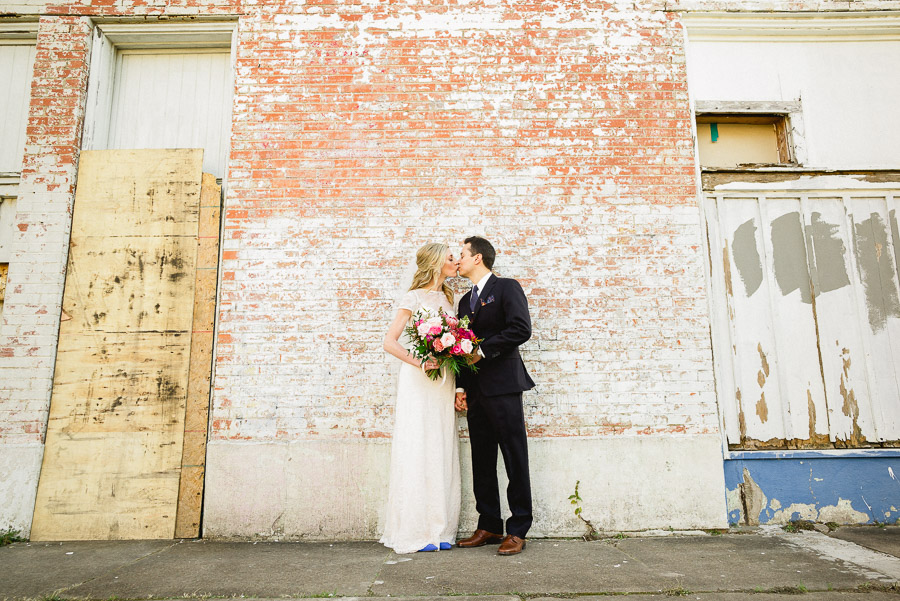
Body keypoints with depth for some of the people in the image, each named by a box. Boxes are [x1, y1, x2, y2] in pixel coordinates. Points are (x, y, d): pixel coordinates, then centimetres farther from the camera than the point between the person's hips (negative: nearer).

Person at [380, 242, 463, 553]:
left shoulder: (448, 298, 15)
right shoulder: (414, 298, -5)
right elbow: (390, 342, -9)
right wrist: (420, 362, -18)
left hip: (443, 382, 6)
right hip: (418, 381, -6)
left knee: (442, 453, 8)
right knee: (417, 453, -1)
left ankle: (439, 528, 17)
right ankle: (415, 531, 11)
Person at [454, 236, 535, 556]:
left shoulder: (507, 287, -2)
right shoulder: (466, 300, 20)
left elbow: (521, 329, -16)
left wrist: (482, 350, -14)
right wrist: (461, 387, 9)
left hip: (503, 387, -7)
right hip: (476, 391, 8)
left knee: (515, 460, 0)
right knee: (481, 462, 11)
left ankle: (518, 530, 9)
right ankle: (489, 526, 22)